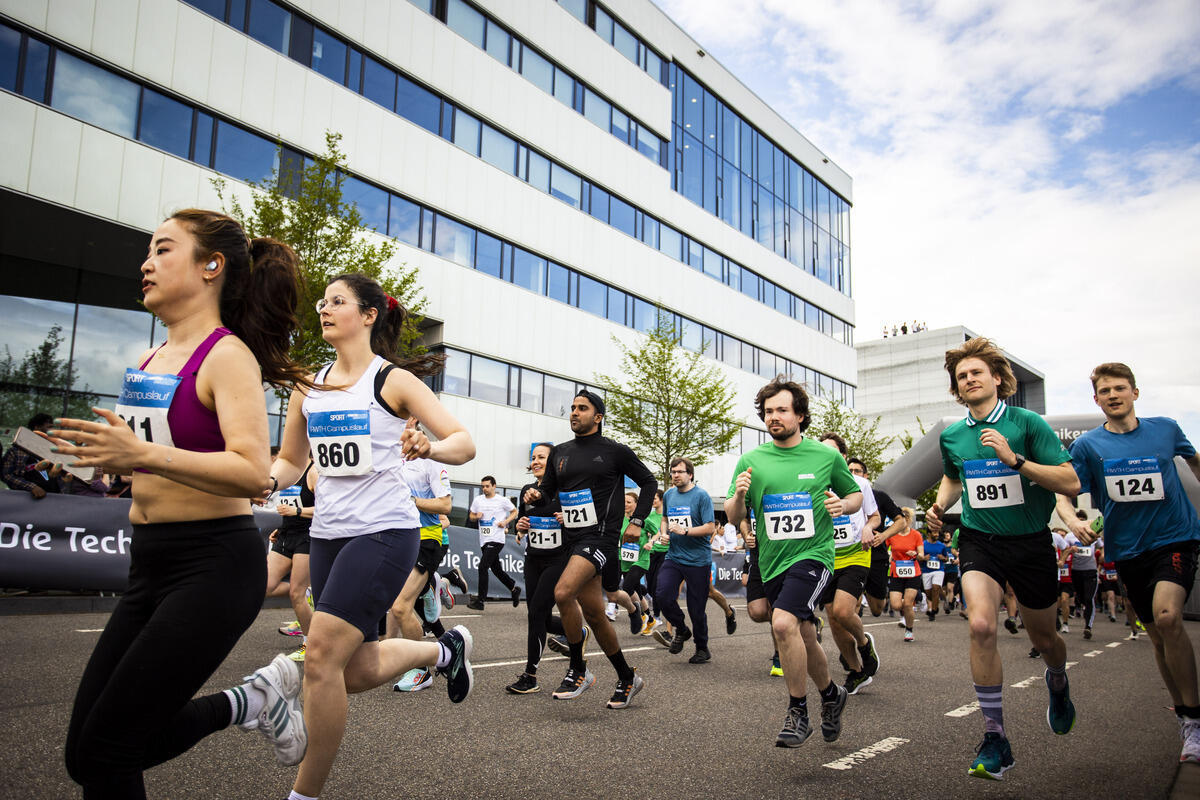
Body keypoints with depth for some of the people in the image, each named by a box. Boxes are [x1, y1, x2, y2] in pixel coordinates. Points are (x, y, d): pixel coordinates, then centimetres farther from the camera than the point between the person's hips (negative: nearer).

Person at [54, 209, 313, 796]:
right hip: (149, 567, 8)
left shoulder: (228, 355, -12)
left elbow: (253, 472, -25)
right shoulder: (149, 360, 11)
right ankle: (251, 701, 22)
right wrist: (105, 453, 8)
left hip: (213, 567, -8)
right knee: (87, 753, 11)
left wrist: (145, 454, -32)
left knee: (102, 753, -4)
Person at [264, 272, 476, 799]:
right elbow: (289, 462, 20)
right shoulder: (308, 386, 11)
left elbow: (465, 444, -8)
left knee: (321, 658, -14)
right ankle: (443, 650, 38)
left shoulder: (393, 381, -4)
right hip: (327, 534, 6)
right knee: (355, 673, 10)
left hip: (384, 532, -6)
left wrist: (427, 448, -29)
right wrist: (262, 480, -3)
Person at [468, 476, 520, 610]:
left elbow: (514, 512, 9)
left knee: (483, 567, -15)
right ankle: (514, 589, 33)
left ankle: (480, 601, -11)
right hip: (484, 541, 6)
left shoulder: (502, 500, -2)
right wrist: (476, 517, -4)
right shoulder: (478, 500, 10)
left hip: (496, 540, -6)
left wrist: (505, 521, -7)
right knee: (496, 569, 13)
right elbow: (471, 516, 18)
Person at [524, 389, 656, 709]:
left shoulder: (615, 451, 0)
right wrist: (535, 495, -1)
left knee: (563, 592, -26)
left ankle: (577, 670, -8)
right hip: (572, 539, 7)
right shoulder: (560, 452, 14)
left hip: (601, 537, -6)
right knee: (594, 614, 10)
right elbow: (548, 489, 22)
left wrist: (637, 521, 0)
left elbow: (648, 482, 9)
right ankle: (628, 678, 27)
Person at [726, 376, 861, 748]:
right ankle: (831, 695, 44)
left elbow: (855, 494, 14)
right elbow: (734, 517, 4)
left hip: (812, 554, -4)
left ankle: (798, 712, -6)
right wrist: (739, 496, -17)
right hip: (771, 563, 4)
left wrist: (842, 504, -9)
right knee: (804, 640, 15)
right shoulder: (751, 460, 3)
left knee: (784, 623, -25)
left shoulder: (826, 456, 0)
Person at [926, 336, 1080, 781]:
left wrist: (1014, 458, -25)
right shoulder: (951, 437, 3)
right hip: (979, 541, 1)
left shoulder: (1027, 423, -9)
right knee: (981, 625, -23)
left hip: (1031, 542, -1)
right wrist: (939, 506, 4)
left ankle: (1058, 685, 53)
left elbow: (1070, 483, -15)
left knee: (1041, 637, 14)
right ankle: (995, 741, -11)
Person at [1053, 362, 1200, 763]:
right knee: (1158, 634, 10)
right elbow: (1063, 494, -5)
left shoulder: (1165, 428, 2)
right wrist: (1075, 522, -24)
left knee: (1167, 616, -25)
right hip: (1128, 548, 2)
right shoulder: (1087, 445, -1)